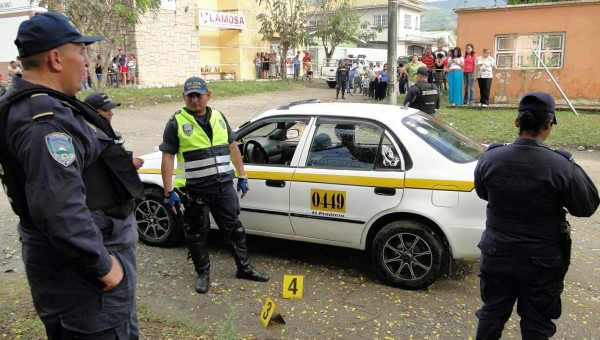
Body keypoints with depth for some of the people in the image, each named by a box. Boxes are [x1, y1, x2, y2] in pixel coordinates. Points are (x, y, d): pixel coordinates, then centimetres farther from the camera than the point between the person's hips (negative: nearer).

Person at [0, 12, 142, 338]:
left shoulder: (27, 104, 10)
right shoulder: (45, 120, -26)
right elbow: (60, 210, -33)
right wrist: (102, 266, -25)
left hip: (71, 255, 11)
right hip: (79, 262, -11)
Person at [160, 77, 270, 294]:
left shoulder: (219, 117, 8)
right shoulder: (176, 123, -6)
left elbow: (233, 147, 15)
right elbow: (167, 158, -7)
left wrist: (242, 177, 13)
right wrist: (169, 192, -11)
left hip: (224, 186, 4)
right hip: (194, 190, -3)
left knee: (234, 228, 12)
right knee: (197, 234, 9)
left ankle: (244, 268, 27)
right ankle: (203, 274, 27)